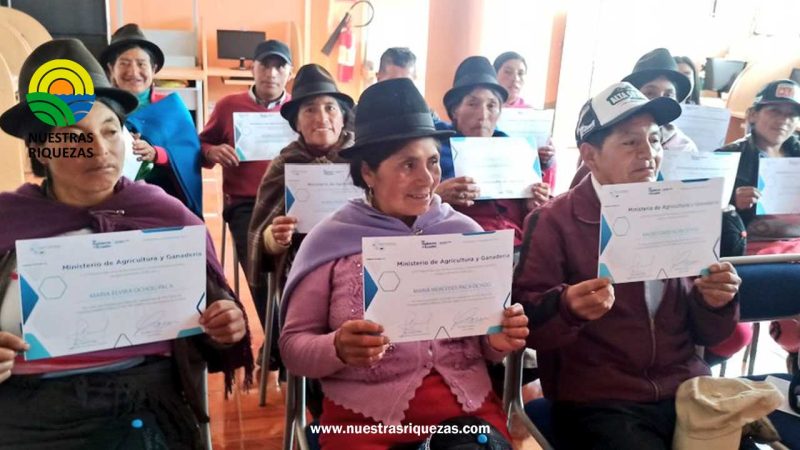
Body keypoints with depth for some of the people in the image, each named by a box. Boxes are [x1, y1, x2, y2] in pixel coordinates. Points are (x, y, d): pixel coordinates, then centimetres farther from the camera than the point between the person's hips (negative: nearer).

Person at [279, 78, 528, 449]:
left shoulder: (466, 233, 4)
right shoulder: (330, 239, -4)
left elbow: (485, 341, 12)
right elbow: (292, 345, -1)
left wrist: (499, 341, -10)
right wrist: (337, 349, -21)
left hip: (469, 408, 3)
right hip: (365, 417, -2)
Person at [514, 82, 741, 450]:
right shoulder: (554, 222, -4)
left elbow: (702, 334, 14)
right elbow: (527, 325, -9)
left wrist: (713, 302, -7)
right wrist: (567, 307, -28)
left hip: (687, 392, 5)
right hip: (597, 404, -5)